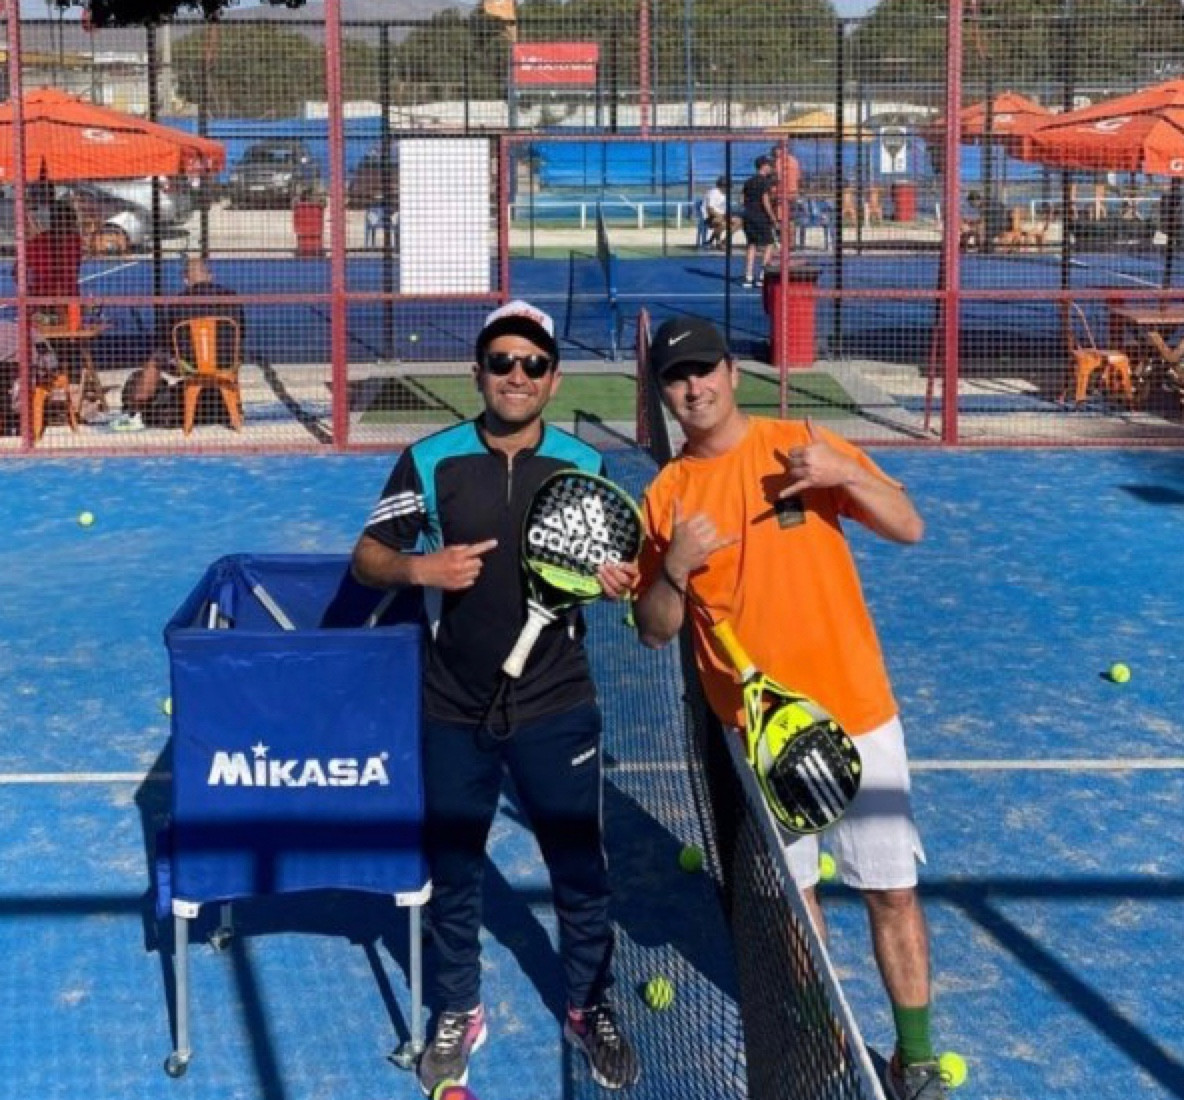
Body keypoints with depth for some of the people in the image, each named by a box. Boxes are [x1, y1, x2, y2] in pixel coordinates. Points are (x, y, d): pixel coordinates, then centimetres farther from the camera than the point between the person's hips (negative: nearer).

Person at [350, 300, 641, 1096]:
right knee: (453, 870, 13)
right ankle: (458, 1013, 33)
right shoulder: (430, 460, -6)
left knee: (579, 868, 9)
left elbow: (608, 564, 9)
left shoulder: (584, 466, -2)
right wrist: (420, 566, -22)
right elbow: (367, 558, -2)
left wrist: (617, 581, -14)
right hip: (455, 709, 0)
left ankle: (591, 1008, 31)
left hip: (557, 707, 0)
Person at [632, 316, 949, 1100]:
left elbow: (909, 527, -5)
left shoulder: (801, 444, -3)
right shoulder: (665, 497, 1)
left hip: (856, 713, -1)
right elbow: (655, 631, 3)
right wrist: (675, 569, -17)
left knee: (893, 889, 2)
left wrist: (844, 475, -23)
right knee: (790, 890, 13)